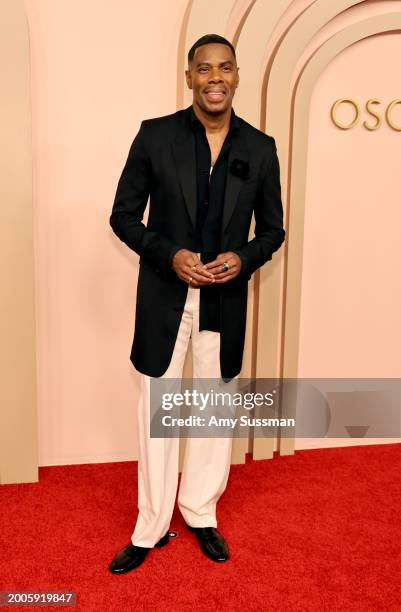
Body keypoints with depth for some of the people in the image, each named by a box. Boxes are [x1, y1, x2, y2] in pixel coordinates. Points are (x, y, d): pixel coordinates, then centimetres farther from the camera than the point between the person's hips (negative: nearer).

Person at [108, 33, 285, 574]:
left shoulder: (260, 148, 2)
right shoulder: (155, 136, -3)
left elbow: (272, 228, 8)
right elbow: (124, 216, 0)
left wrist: (243, 258, -13)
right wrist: (169, 255, -16)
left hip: (226, 298, 2)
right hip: (164, 295, -1)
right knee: (156, 411, 7)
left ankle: (202, 515, 35)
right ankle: (151, 528, 26)